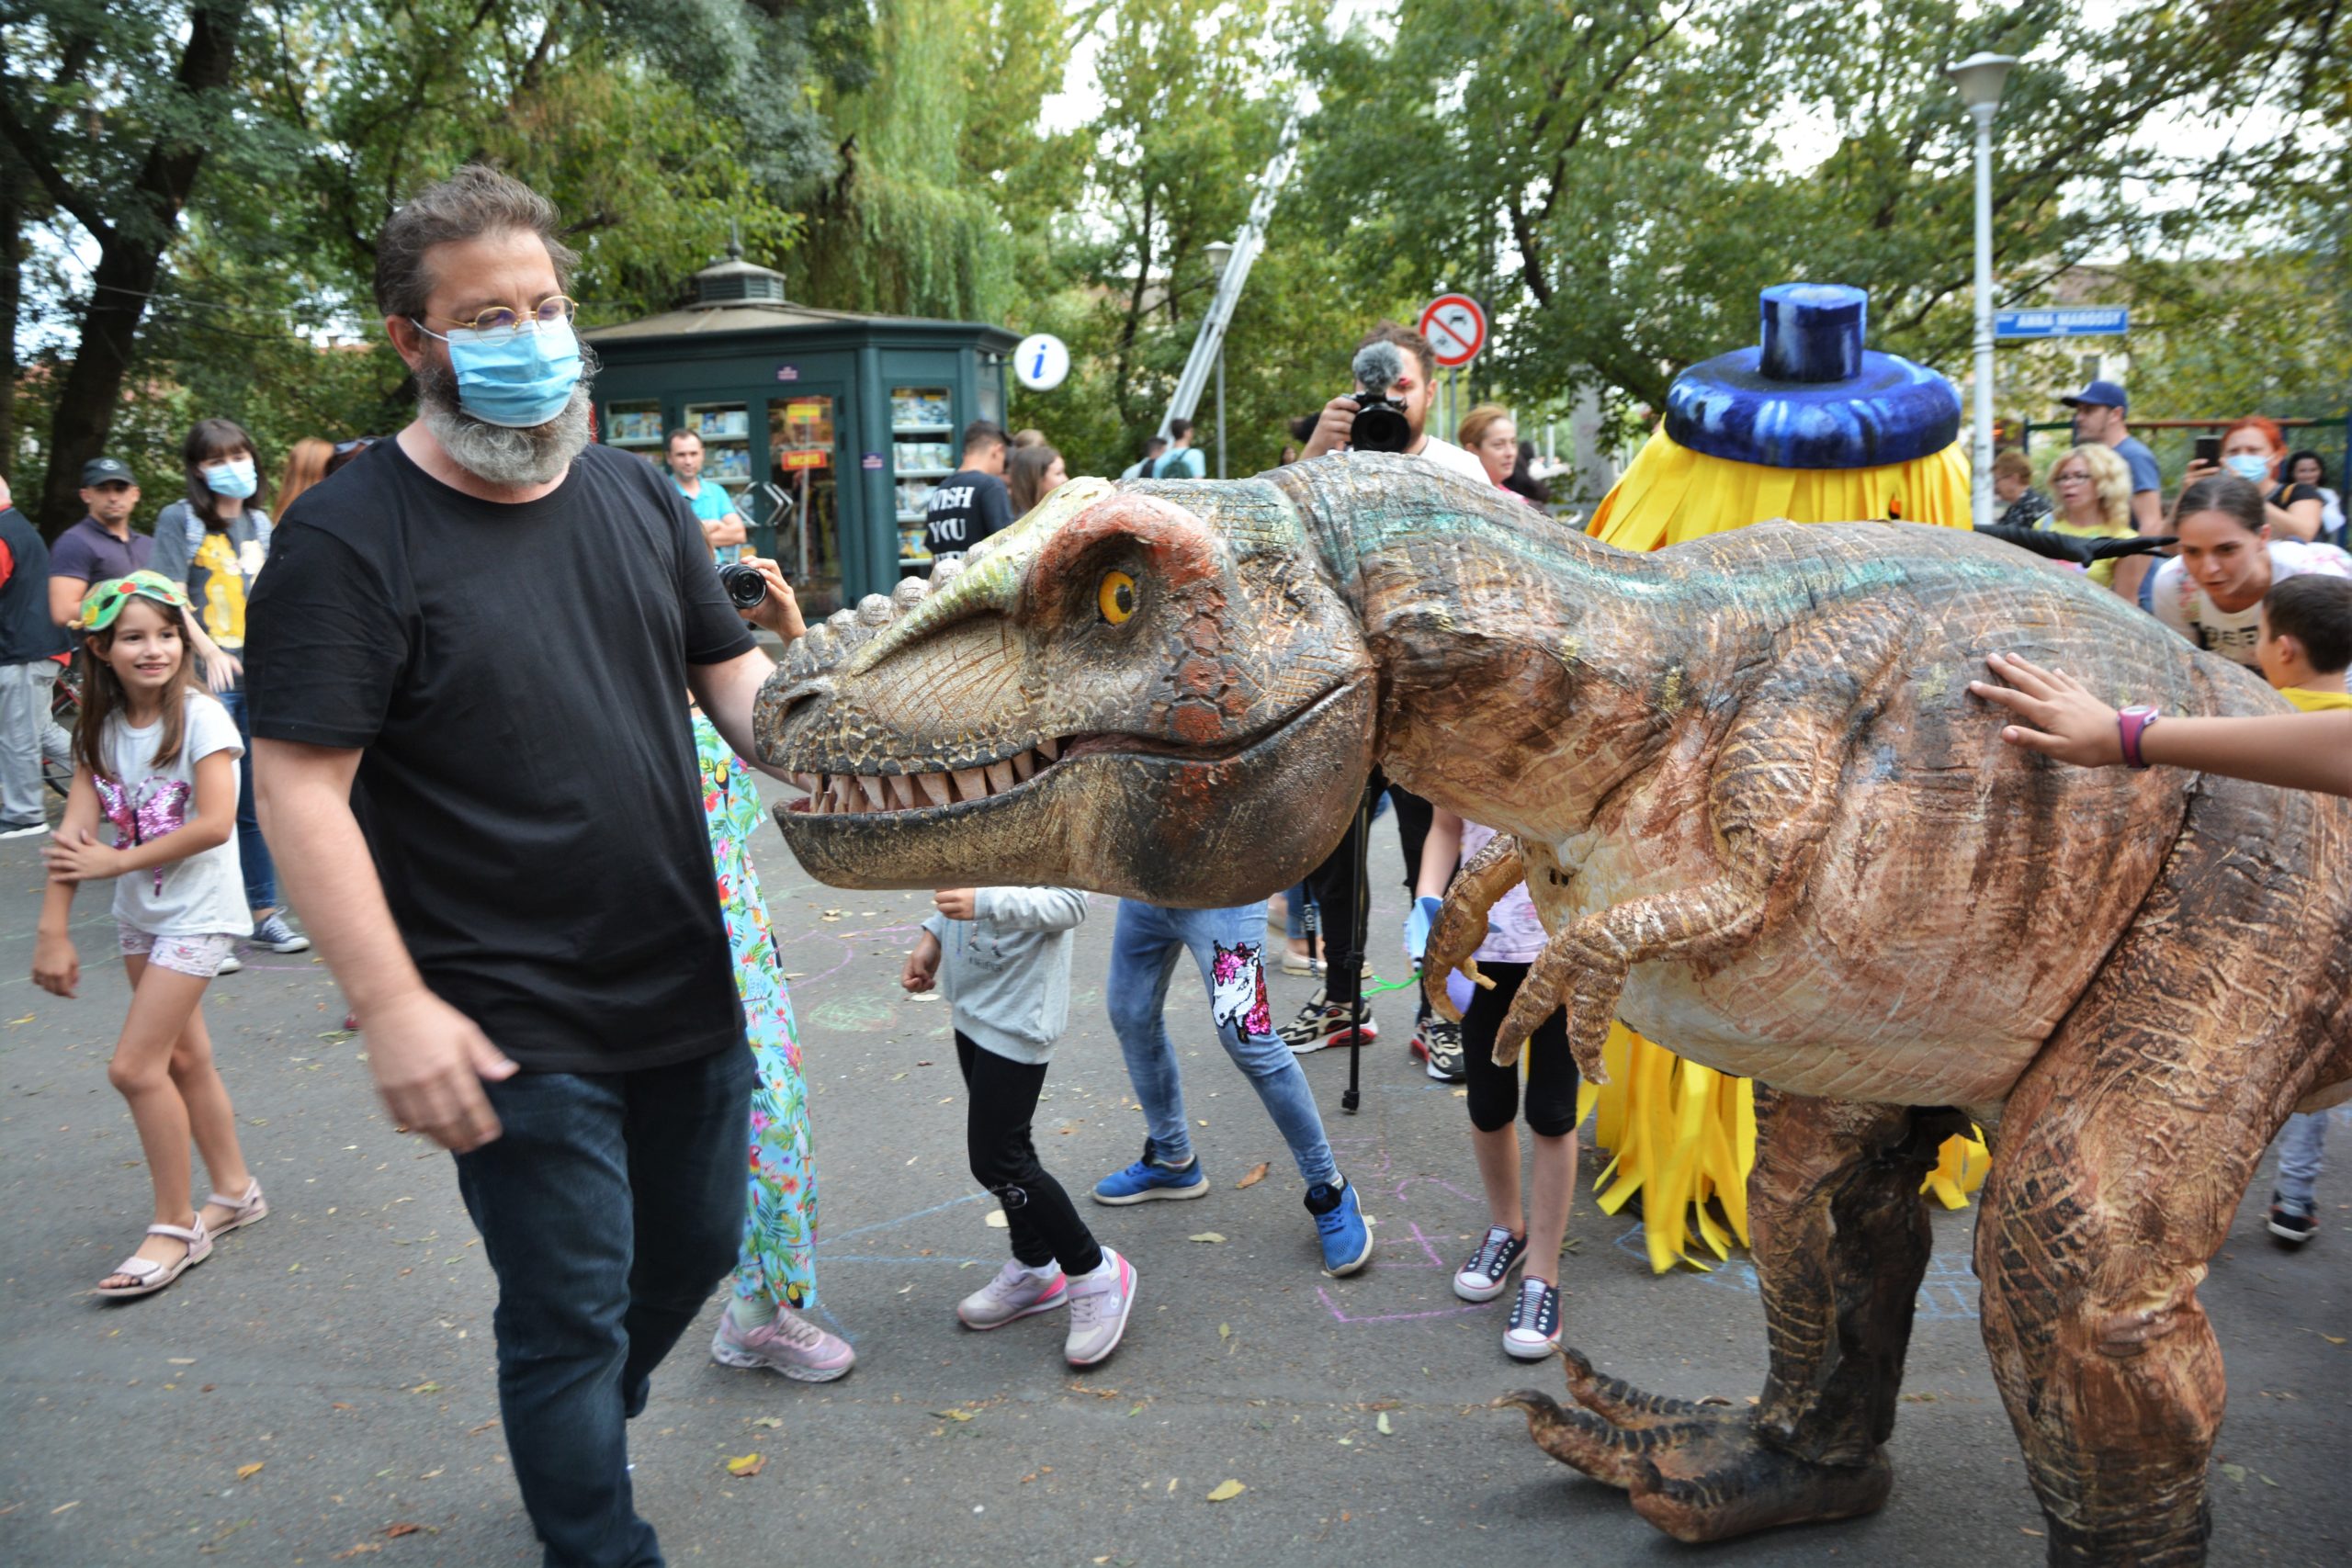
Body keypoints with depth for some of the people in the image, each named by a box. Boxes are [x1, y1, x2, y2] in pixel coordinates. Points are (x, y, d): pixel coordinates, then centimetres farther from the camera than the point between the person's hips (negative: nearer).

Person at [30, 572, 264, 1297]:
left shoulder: (200, 716, -15)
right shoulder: (102, 728, 2)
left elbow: (215, 824, -23)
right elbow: (73, 835, -5)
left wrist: (116, 861, -16)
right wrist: (53, 932, -11)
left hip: (197, 912, -7)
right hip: (138, 915, 7)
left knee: (134, 1067, -9)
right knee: (181, 1057, 15)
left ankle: (177, 1226, 5)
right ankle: (235, 1190, 32)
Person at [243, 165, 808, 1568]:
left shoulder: (639, 496, 7)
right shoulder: (351, 539, -12)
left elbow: (731, 673, 11)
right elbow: (301, 785, -15)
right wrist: (392, 1005, -20)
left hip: (686, 983, 7)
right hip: (511, 1029, -6)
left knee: (697, 1244, 22)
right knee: (569, 1312, 5)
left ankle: (588, 1424, 50)